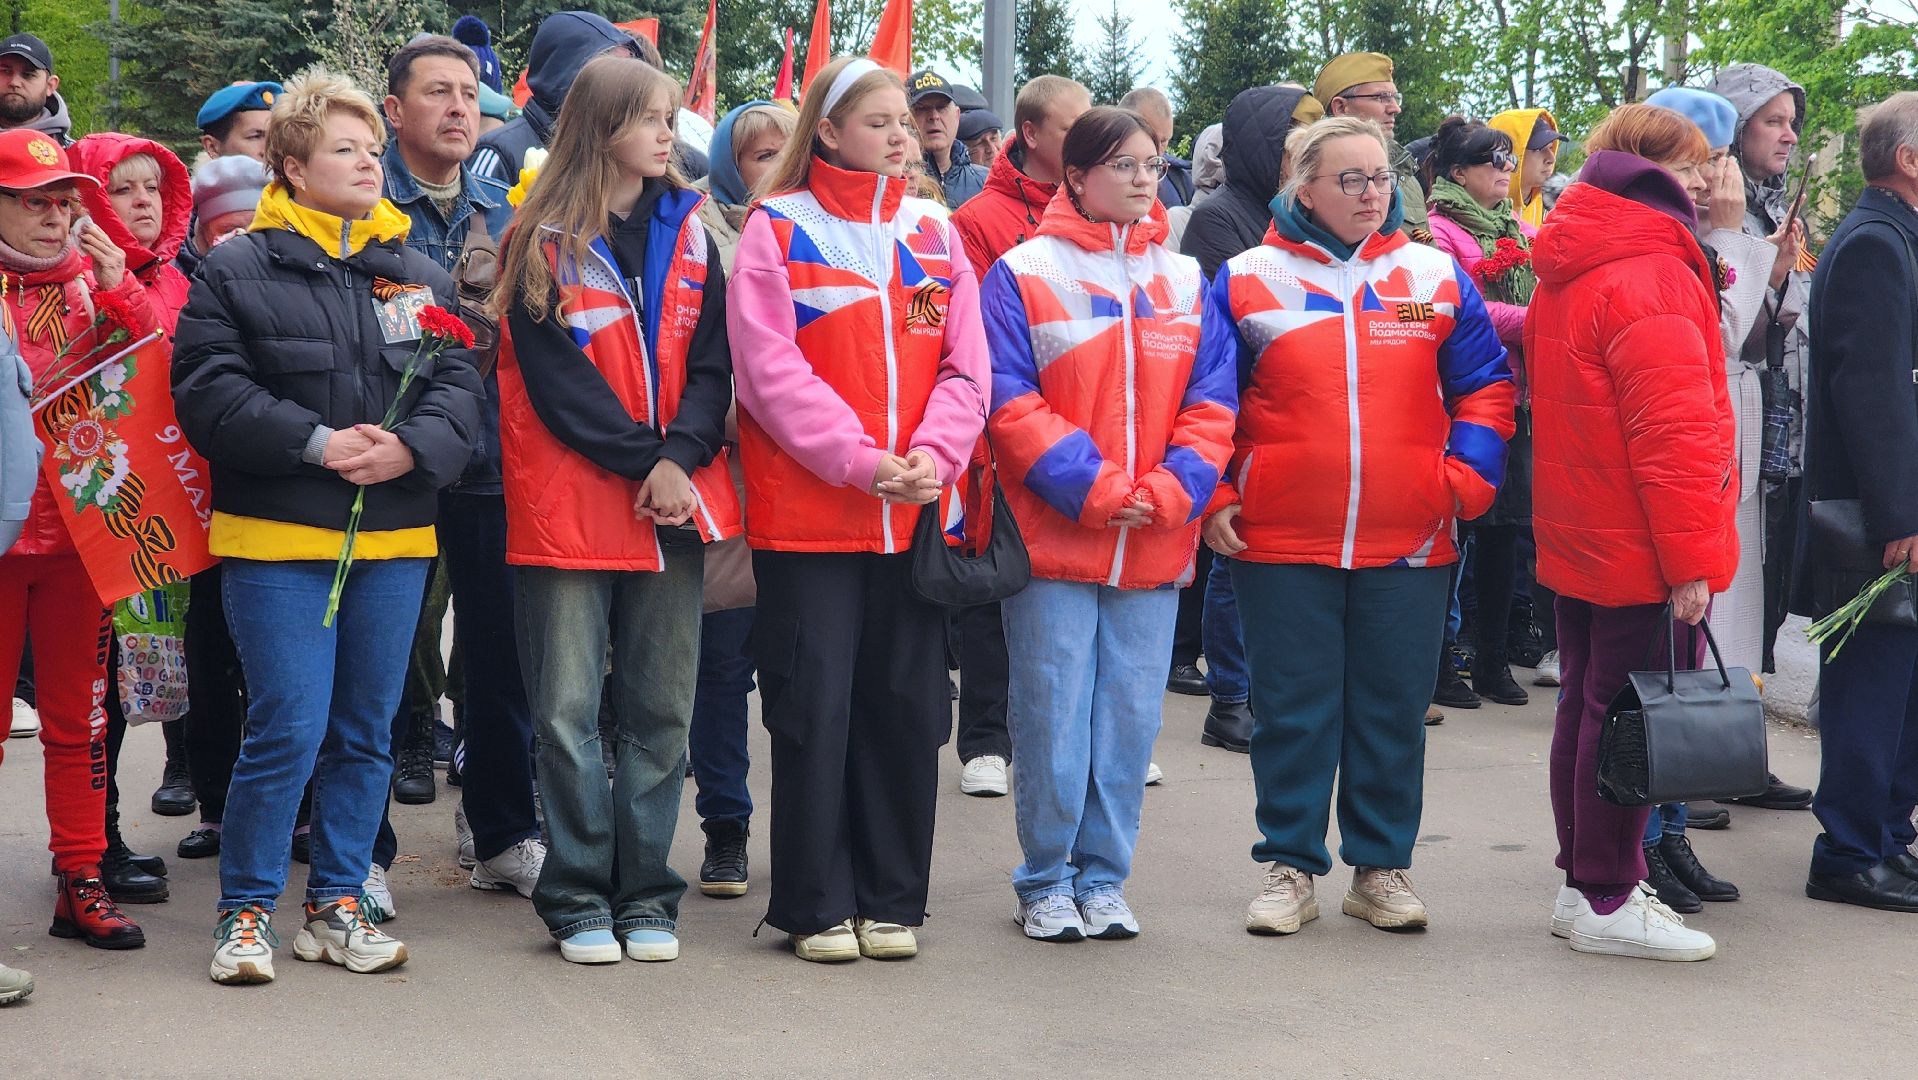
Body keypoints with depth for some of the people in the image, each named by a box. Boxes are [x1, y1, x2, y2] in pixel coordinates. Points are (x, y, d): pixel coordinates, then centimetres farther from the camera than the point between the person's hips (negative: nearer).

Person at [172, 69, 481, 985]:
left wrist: (414, 447, -15)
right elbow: (208, 391, -9)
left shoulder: (421, 275, 11)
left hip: (393, 540, 5)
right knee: (288, 730, -8)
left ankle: (336, 902, 22)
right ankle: (245, 910, 8)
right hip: (277, 539, -5)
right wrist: (315, 443, -18)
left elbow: (459, 384, 5)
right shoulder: (236, 270, -2)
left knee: (367, 730, 10)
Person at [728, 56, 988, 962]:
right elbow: (770, 370, -10)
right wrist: (862, 461, -17)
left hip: (915, 514, 4)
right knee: (816, 708, 0)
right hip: (806, 514, -4)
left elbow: (965, 367, 5)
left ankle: (892, 900, 20)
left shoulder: (934, 234, 11)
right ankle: (817, 905, 12)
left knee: (906, 707, 8)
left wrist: (934, 454, -13)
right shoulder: (777, 231, -1)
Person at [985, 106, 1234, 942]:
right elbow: (1008, 400, -8)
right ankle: (1046, 881, 14)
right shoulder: (1021, 274, -1)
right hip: (1052, 536, -3)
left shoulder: (1185, 279, 11)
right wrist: (1090, 488, -15)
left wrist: (1170, 491, -9)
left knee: (1129, 716, 7)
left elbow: (1212, 402, 6)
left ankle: (1104, 877, 19)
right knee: (1054, 716, 1)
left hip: (1156, 544, 4)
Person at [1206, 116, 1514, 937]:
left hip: (1409, 545, 2)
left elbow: (1485, 387, 10)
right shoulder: (1247, 280, 2)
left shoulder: (1437, 277, 7)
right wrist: (1213, 498, -3)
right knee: (1292, 710, 5)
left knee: (1394, 709, 9)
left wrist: (1468, 479, -2)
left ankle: (1382, 867, 22)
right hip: (1281, 542, -1)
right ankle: (1291, 867, 18)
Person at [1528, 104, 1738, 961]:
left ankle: (1586, 881, 25)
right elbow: (1674, 431, -22)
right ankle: (1606, 901, 5)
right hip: (1641, 549, -10)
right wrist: (1689, 557, -19)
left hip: (1578, 539, 10)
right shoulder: (1652, 277, -18)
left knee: (1588, 706, 16)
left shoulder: (1565, 270, 12)